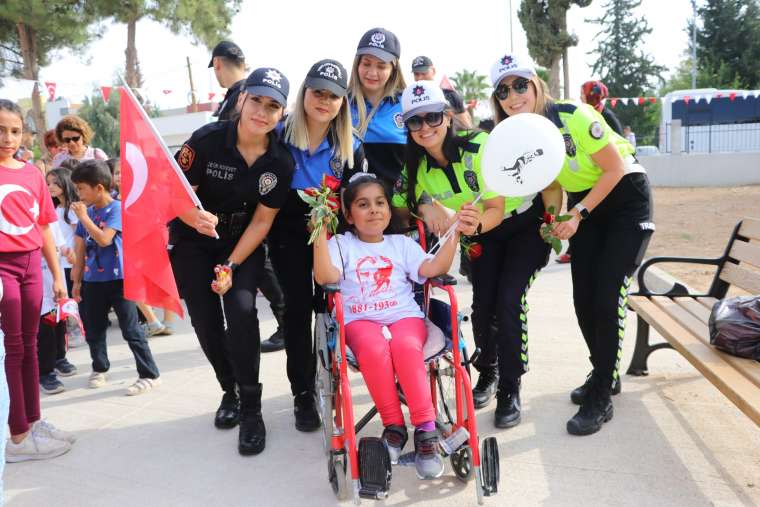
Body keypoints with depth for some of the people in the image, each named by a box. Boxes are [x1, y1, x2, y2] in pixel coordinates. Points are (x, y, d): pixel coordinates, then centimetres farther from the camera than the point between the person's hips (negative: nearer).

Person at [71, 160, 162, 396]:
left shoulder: (117, 208, -12)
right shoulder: (87, 211, 7)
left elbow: (104, 239, -24)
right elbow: (81, 248, 12)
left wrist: (84, 217, -16)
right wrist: (77, 280, 13)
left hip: (117, 278, -7)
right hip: (93, 280, 7)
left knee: (131, 329, -4)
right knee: (93, 328, 16)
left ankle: (150, 375, 4)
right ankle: (99, 369, 36)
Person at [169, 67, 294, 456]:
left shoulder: (281, 162, -14)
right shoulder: (206, 140, -19)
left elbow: (262, 220, -10)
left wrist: (231, 266, -16)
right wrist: (193, 216, -39)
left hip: (244, 244, 0)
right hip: (194, 241, 0)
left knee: (241, 310, -20)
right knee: (205, 320, 0)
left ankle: (251, 408, -5)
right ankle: (229, 391, 27)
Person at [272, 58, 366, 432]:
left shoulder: (350, 147, -1)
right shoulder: (280, 135, -7)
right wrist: (270, 236, -9)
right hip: (289, 236, -1)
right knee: (298, 307, -1)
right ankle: (302, 394, 10)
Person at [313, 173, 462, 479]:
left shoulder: (402, 244, 21)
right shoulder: (341, 244, 15)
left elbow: (433, 268, 3)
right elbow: (325, 277, -5)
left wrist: (455, 234, -10)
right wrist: (320, 234, -14)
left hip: (404, 316, 1)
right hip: (360, 320, -1)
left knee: (406, 346, -34)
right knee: (374, 348, -36)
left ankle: (426, 430, -28)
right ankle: (394, 427, -21)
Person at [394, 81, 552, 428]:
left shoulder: (479, 147, -28)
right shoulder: (419, 166, -12)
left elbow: (496, 209, -29)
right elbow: (401, 202, -5)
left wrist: (478, 223, -51)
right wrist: (424, 206, -28)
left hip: (523, 223, -4)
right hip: (481, 234, 4)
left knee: (508, 301, -17)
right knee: (482, 305, -8)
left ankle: (510, 390, -1)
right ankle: (487, 372, 20)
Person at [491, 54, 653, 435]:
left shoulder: (573, 116, -25)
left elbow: (615, 169, -19)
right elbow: (550, 184, 4)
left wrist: (578, 214, -21)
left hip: (627, 197, -6)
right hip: (583, 205, 6)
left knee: (606, 299, -12)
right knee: (583, 301, 3)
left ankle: (600, 398, 0)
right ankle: (605, 375, 27)